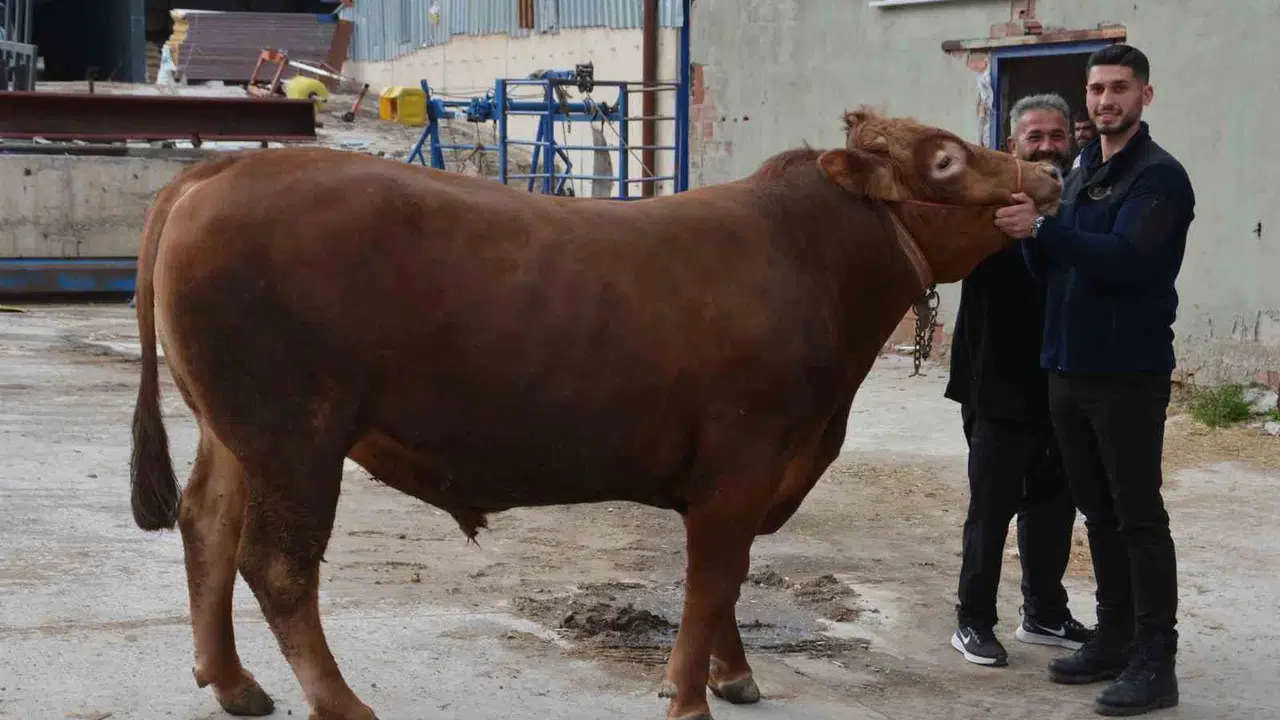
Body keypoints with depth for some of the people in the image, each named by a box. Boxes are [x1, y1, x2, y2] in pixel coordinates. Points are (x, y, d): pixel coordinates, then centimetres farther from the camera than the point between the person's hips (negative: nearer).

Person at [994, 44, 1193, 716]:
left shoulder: (1159, 175, -9)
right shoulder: (1083, 173, 15)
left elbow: (1125, 259, -24)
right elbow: (1052, 267, 13)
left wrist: (1042, 228, -29)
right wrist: (1032, 235, -7)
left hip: (1129, 374, -7)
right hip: (1070, 369, 7)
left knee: (1140, 519, -4)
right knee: (1100, 514, 13)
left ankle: (1154, 662, 1)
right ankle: (1114, 639, 22)